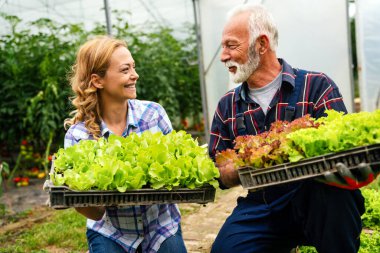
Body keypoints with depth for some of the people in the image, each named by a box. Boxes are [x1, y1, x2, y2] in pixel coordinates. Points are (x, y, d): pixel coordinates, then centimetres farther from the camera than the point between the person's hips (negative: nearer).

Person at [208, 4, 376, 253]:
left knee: (337, 192, -34)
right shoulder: (227, 106, 11)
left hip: (317, 201, -2)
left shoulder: (316, 86, -2)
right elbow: (221, 175, 9)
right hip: (260, 207, 3)